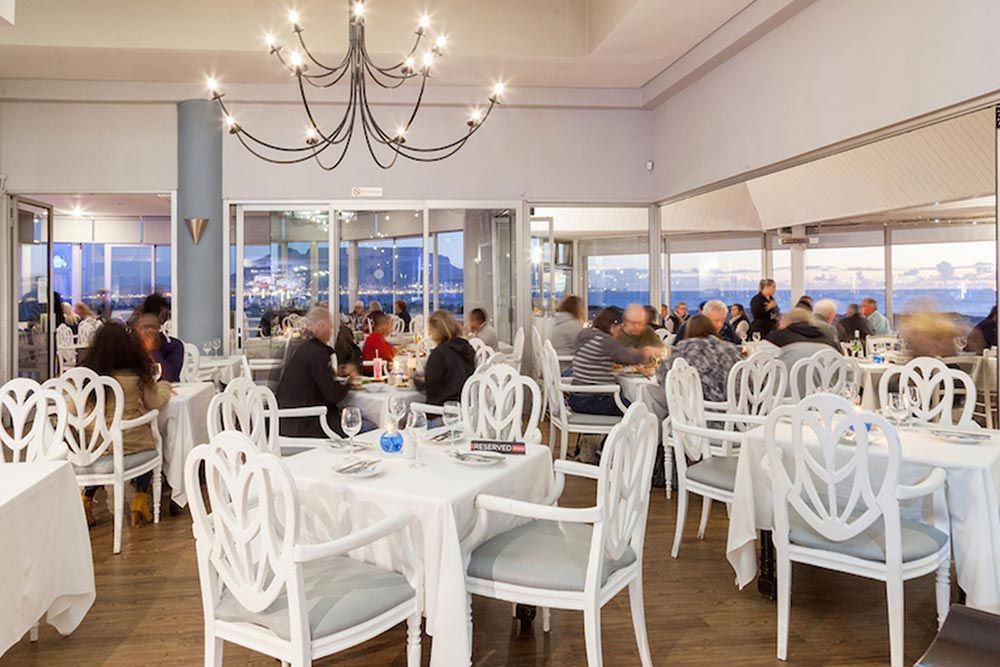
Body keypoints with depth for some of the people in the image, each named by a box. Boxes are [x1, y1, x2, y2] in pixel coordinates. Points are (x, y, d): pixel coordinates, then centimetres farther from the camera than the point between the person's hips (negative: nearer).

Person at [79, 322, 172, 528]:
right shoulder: (138, 374, -12)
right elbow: (154, 404, -1)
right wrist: (163, 386, 17)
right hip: (131, 442, -3)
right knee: (149, 448, 29)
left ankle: (86, 499, 28)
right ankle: (140, 497, 21)